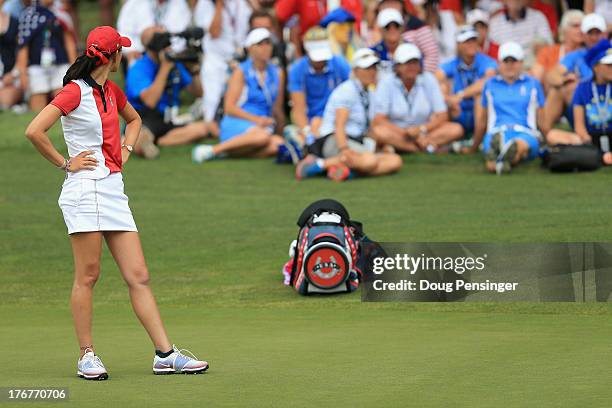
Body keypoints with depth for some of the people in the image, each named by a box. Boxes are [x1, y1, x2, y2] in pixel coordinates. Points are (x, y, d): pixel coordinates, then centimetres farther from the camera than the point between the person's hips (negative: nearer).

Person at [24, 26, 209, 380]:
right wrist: (65, 164, -9)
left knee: (139, 276, 2)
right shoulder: (75, 91, -9)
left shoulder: (112, 91, 14)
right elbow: (34, 131, -18)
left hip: (114, 189, 8)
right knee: (88, 275, -4)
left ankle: (166, 354, 0)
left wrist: (126, 148, 19)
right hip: (86, 188, -8)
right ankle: (87, 356, 4)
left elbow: (134, 118, 36)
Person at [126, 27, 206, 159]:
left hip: (168, 122, 7)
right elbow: (150, 100, -26)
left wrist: (194, 70, -6)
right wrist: (165, 68, -23)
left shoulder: (175, 64, 9)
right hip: (142, 122, -7)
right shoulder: (138, 70, -10)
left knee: (201, 128, -22)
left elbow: (197, 92, 12)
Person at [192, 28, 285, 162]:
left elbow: (277, 108, 19)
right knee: (263, 136, -39)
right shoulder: (241, 72, 0)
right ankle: (213, 150, -28)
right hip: (236, 125, -5)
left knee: (278, 145, -32)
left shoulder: (277, 73, 14)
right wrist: (256, 119, -16)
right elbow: (230, 108, -7)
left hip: (263, 127, 5)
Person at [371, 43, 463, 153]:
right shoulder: (387, 83, -6)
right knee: (379, 131, -36)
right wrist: (407, 133, -23)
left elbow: (442, 116, -1)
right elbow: (378, 120, -13)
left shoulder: (429, 80, 1)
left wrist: (422, 129, -19)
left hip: (425, 132, 3)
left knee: (456, 129, -21)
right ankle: (428, 148, -29)